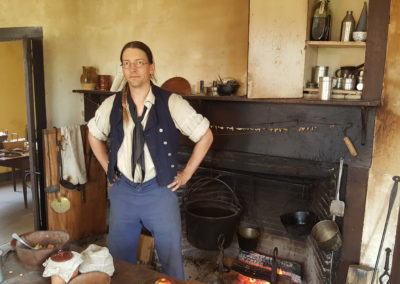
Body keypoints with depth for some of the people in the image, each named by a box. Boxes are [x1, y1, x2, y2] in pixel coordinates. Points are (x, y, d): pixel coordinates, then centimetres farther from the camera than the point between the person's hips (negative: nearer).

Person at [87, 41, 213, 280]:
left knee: (172, 260, 8)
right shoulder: (112, 105, 0)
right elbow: (94, 135, 18)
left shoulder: (171, 103, -11)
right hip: (122, 191, 3)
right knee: (120, 260, 16)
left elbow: (205, 136, -4)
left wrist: (186, 174, -3)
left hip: (159, 191, -3)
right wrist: (108, 168, 11)